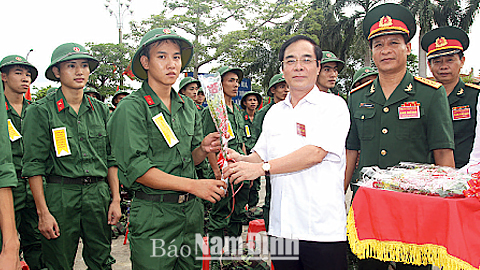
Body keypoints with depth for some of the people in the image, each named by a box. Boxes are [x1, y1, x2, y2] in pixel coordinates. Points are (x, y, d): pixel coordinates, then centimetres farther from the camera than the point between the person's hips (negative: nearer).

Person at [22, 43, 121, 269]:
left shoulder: (100, 109, 10)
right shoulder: (41, 111, -3)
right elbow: (33, 166, -5)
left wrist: (115, 199, 6)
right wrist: (43, 212, -10)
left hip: (99, 194, 4)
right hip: (60, 195, -3)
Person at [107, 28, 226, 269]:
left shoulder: (188, 107, 10)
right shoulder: (132, 108, -10)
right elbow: (136, 168, -18)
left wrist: (203, 149, -7)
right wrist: (192, 185, -21)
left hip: (192, 210, 6)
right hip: (154, 215, -6)